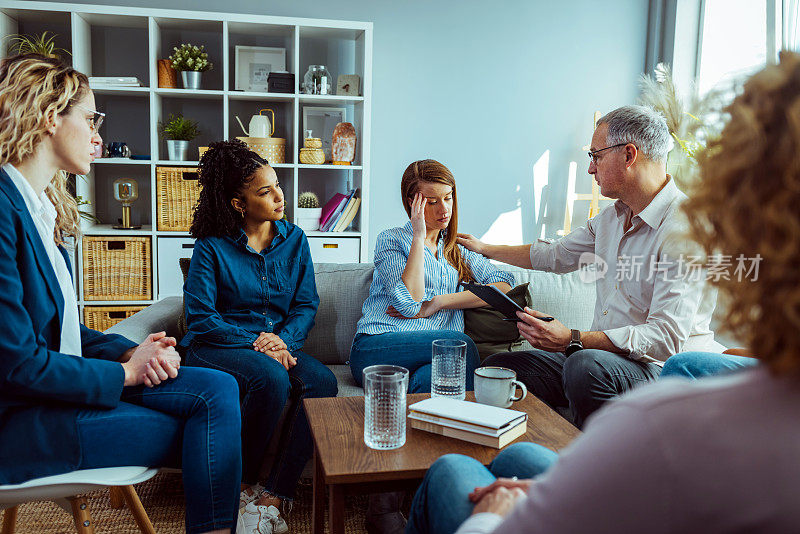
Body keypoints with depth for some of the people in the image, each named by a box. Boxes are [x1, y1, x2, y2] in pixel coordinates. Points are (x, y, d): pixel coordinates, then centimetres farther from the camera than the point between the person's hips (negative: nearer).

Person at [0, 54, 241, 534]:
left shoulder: (42, 205, 12)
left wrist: (130, 351, -4)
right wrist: (127, 371, -11)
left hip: (67, 382, 8)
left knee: (217, 389, -9)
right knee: (210, 431, -11)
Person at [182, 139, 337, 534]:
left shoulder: (294, 239, 10)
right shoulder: (212, 246, -3)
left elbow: (307, 304, 7)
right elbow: (200, 318, -7)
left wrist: (284, 340, -14)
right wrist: (255, 343, -18)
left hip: (280, 343, 4)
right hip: (217, 349, -4)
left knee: (321, 382, -28)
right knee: (272, 379, -35)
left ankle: (274, 496, -20)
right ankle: (242, 486, -11)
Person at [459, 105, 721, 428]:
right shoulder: (612, 216, 12)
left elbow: (666, 338, -24)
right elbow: (555, 256, 28)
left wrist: (573, 340, -29)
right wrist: (484, 249, 36)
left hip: (662, 369, -8)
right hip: (603, 355, 8)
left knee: (586, 364, -38)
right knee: (497, 367, -4)